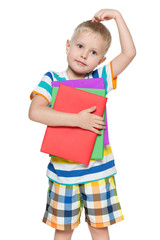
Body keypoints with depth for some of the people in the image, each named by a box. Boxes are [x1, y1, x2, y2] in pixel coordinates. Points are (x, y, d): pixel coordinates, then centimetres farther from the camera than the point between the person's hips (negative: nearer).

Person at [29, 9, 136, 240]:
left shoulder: (100, 78, 1)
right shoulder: (51, 79, -6)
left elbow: (129, 52, -4)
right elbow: (35, 111, -21)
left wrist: (117, 16, -2)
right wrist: (77, 119, -26)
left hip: (98, 170, 2)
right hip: (62, 171, -1)